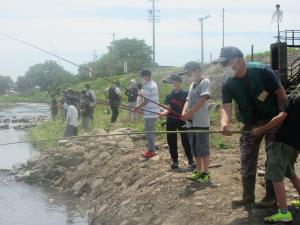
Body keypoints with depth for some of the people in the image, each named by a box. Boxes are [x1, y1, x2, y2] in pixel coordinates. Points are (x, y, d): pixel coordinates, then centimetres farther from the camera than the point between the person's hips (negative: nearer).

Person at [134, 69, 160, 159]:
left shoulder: (149, 86, -19)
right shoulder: (153, 84, 13)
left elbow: (146, 101, -19)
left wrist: (137, 108, -10)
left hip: (150, 112, -10)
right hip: (153, 111, 10)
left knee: (149, 132, -3)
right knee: (151, 131, 17)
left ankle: (151, 150, 3)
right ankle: (152, 149, 25)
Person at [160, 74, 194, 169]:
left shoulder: (185, 94, -3)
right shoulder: (169, 96, 7)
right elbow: (168, 109, 2)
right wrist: (163, 113, -19)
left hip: (183, 120, -4)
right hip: (171, 121, 4)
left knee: (185, 140, -2)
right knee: (171, 141, 4)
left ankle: (190, 160, 10)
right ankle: (175, 160, 15)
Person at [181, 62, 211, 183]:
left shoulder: (205, 82, -7)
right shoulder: (192, 85, 17)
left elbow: (202, 100, -16)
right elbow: (188, 101, 14)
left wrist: (189, 113, -18)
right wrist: (184, 112, -6)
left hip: (201, 122, -8)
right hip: (191, 122, 8)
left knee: (203, 148, -2)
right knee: (195, 149, 12)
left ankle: (205, 173, 5)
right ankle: (198, 171, 20)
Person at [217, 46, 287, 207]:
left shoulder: (262, 71, -22)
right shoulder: (228, 83, -9)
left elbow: (281, 94, -16)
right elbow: (226, 106, -18)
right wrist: (224, 123, -39)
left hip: (273, 120, -5)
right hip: (250, 123, 5)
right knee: (247, 160, 7)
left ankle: (271, 196, 8)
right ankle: (248, 196, 18)